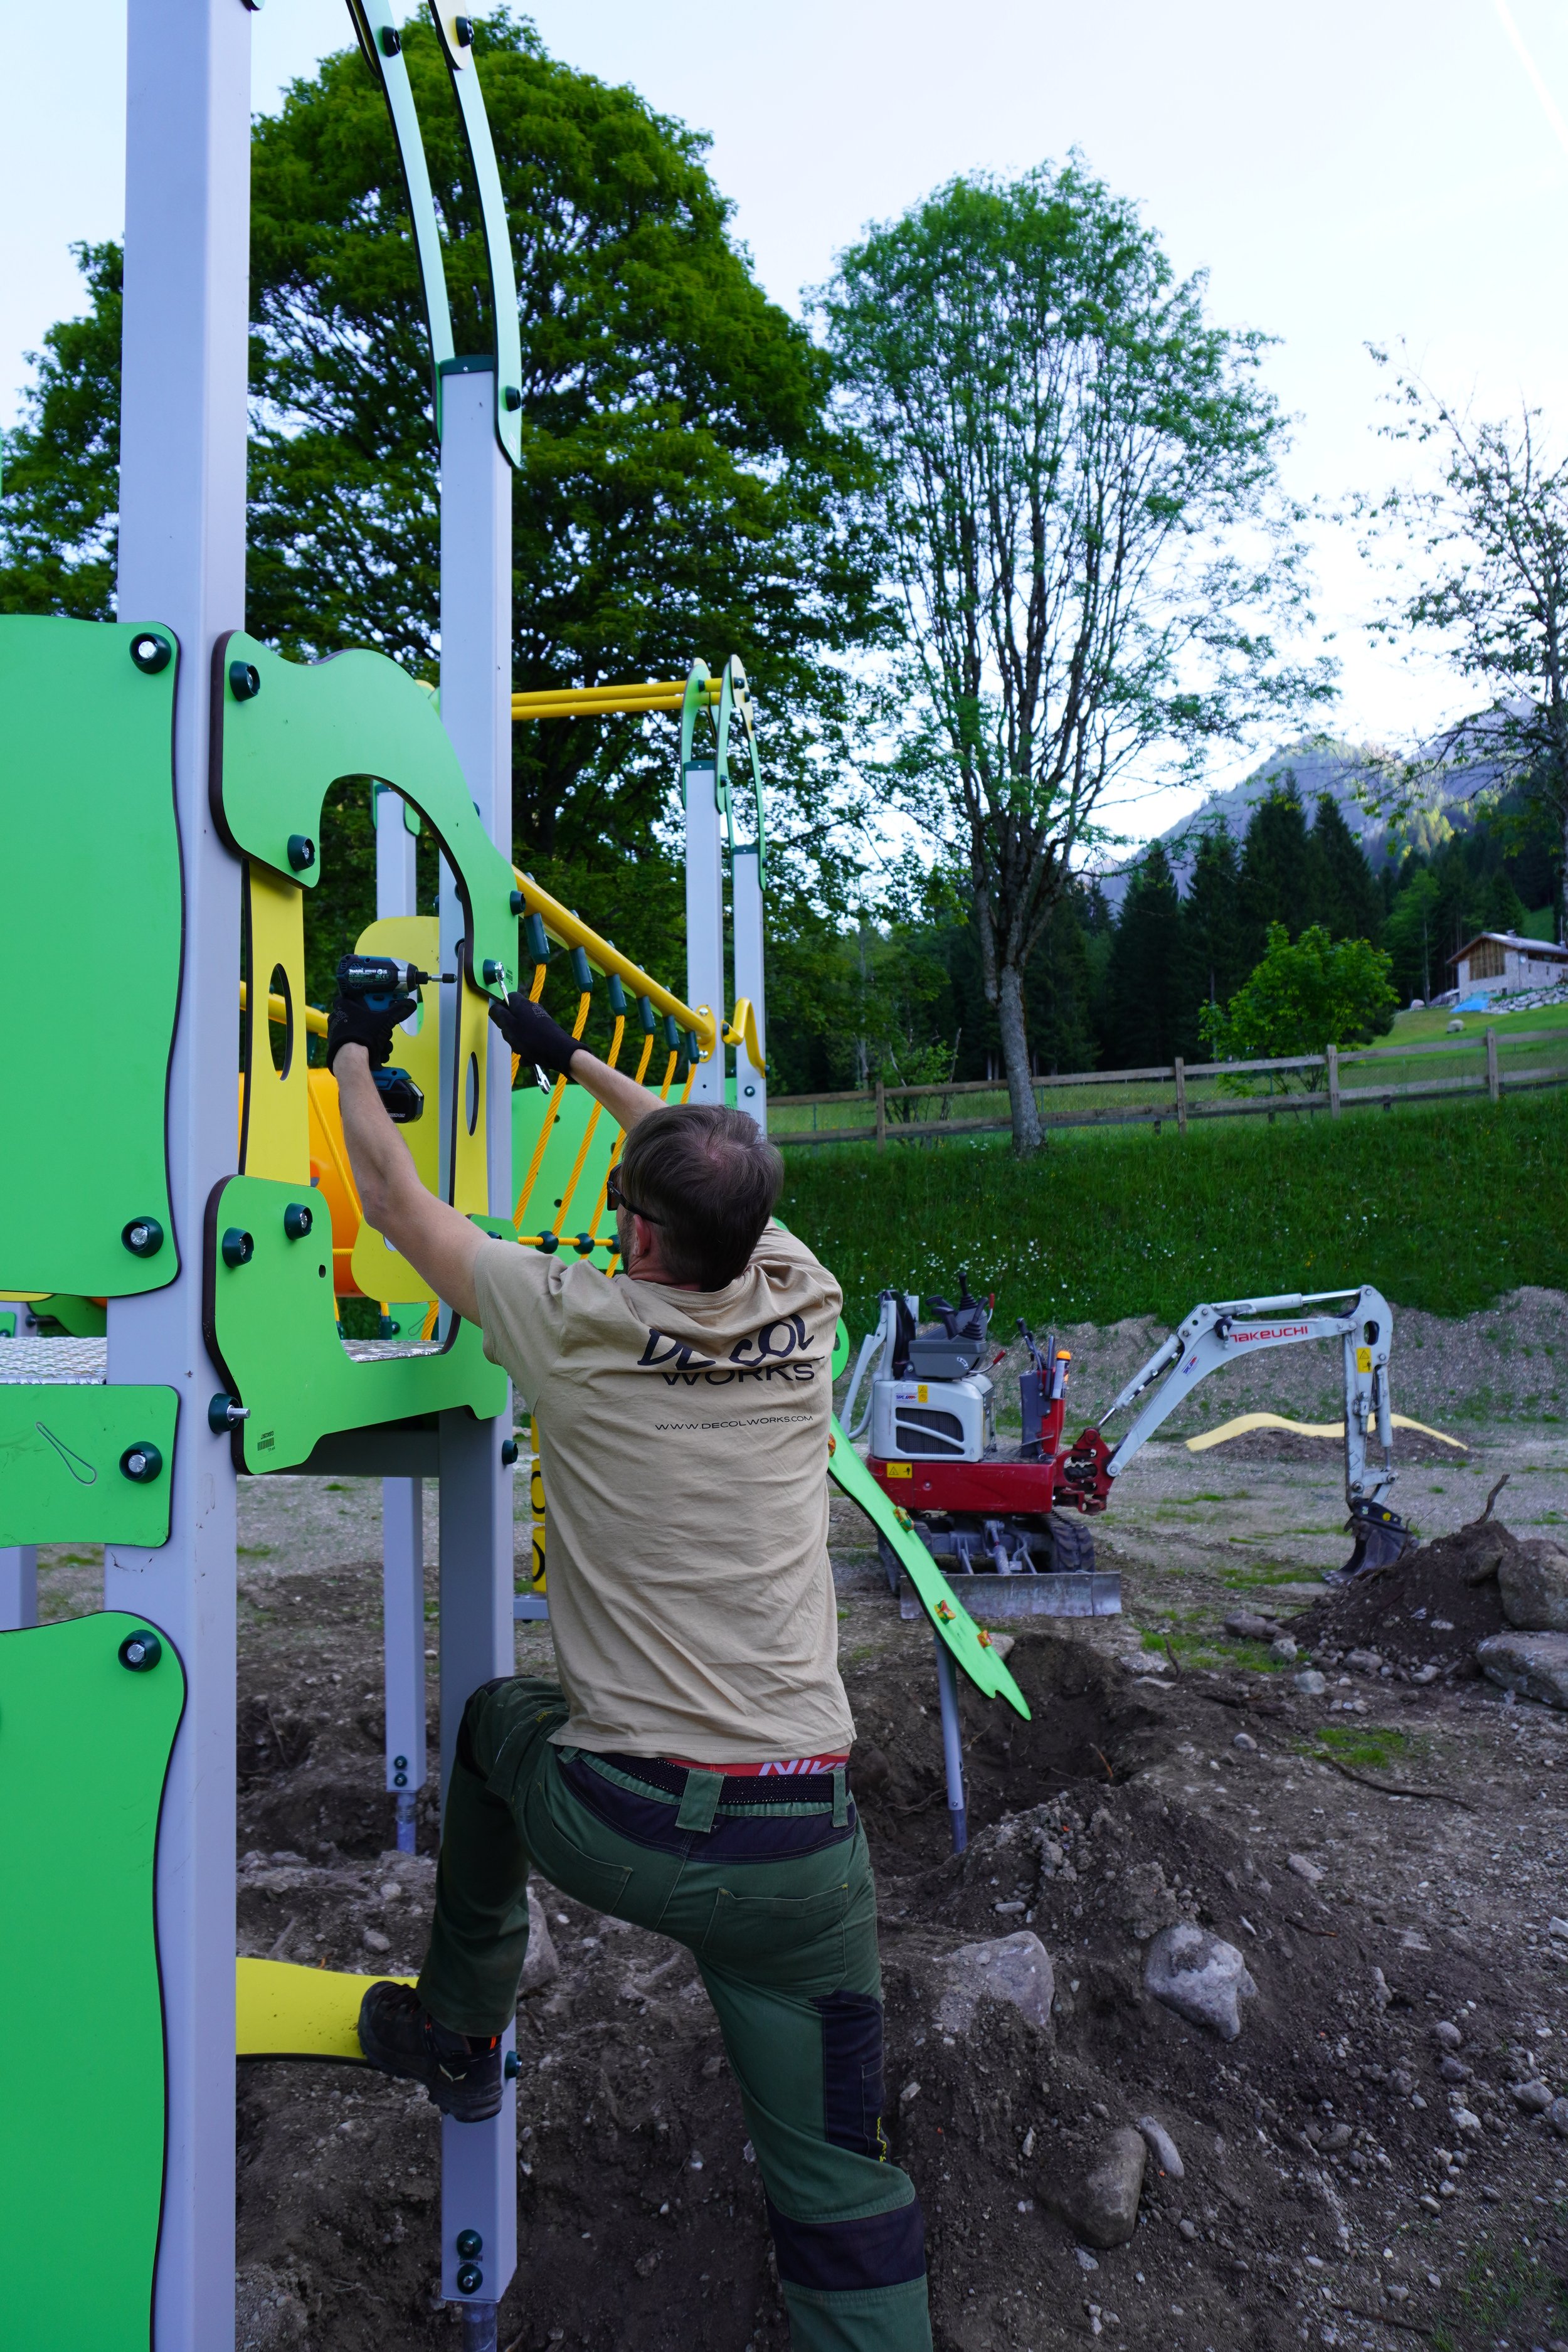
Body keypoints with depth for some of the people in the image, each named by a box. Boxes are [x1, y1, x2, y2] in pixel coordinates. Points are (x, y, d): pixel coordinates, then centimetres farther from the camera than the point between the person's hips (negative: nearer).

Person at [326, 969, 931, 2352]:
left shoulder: (578, 1326, -9)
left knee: (495, 1719, 32)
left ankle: (458, 2038, 43)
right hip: (803, 1849, 2)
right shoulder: (802, 1313, -1)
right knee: (839, 2188, 13)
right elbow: (715, 1174, 20)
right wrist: (572, 1058, 31)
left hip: (614, 1827, -1)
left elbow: (399, 1202, 7)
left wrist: (356, 1053, 24)